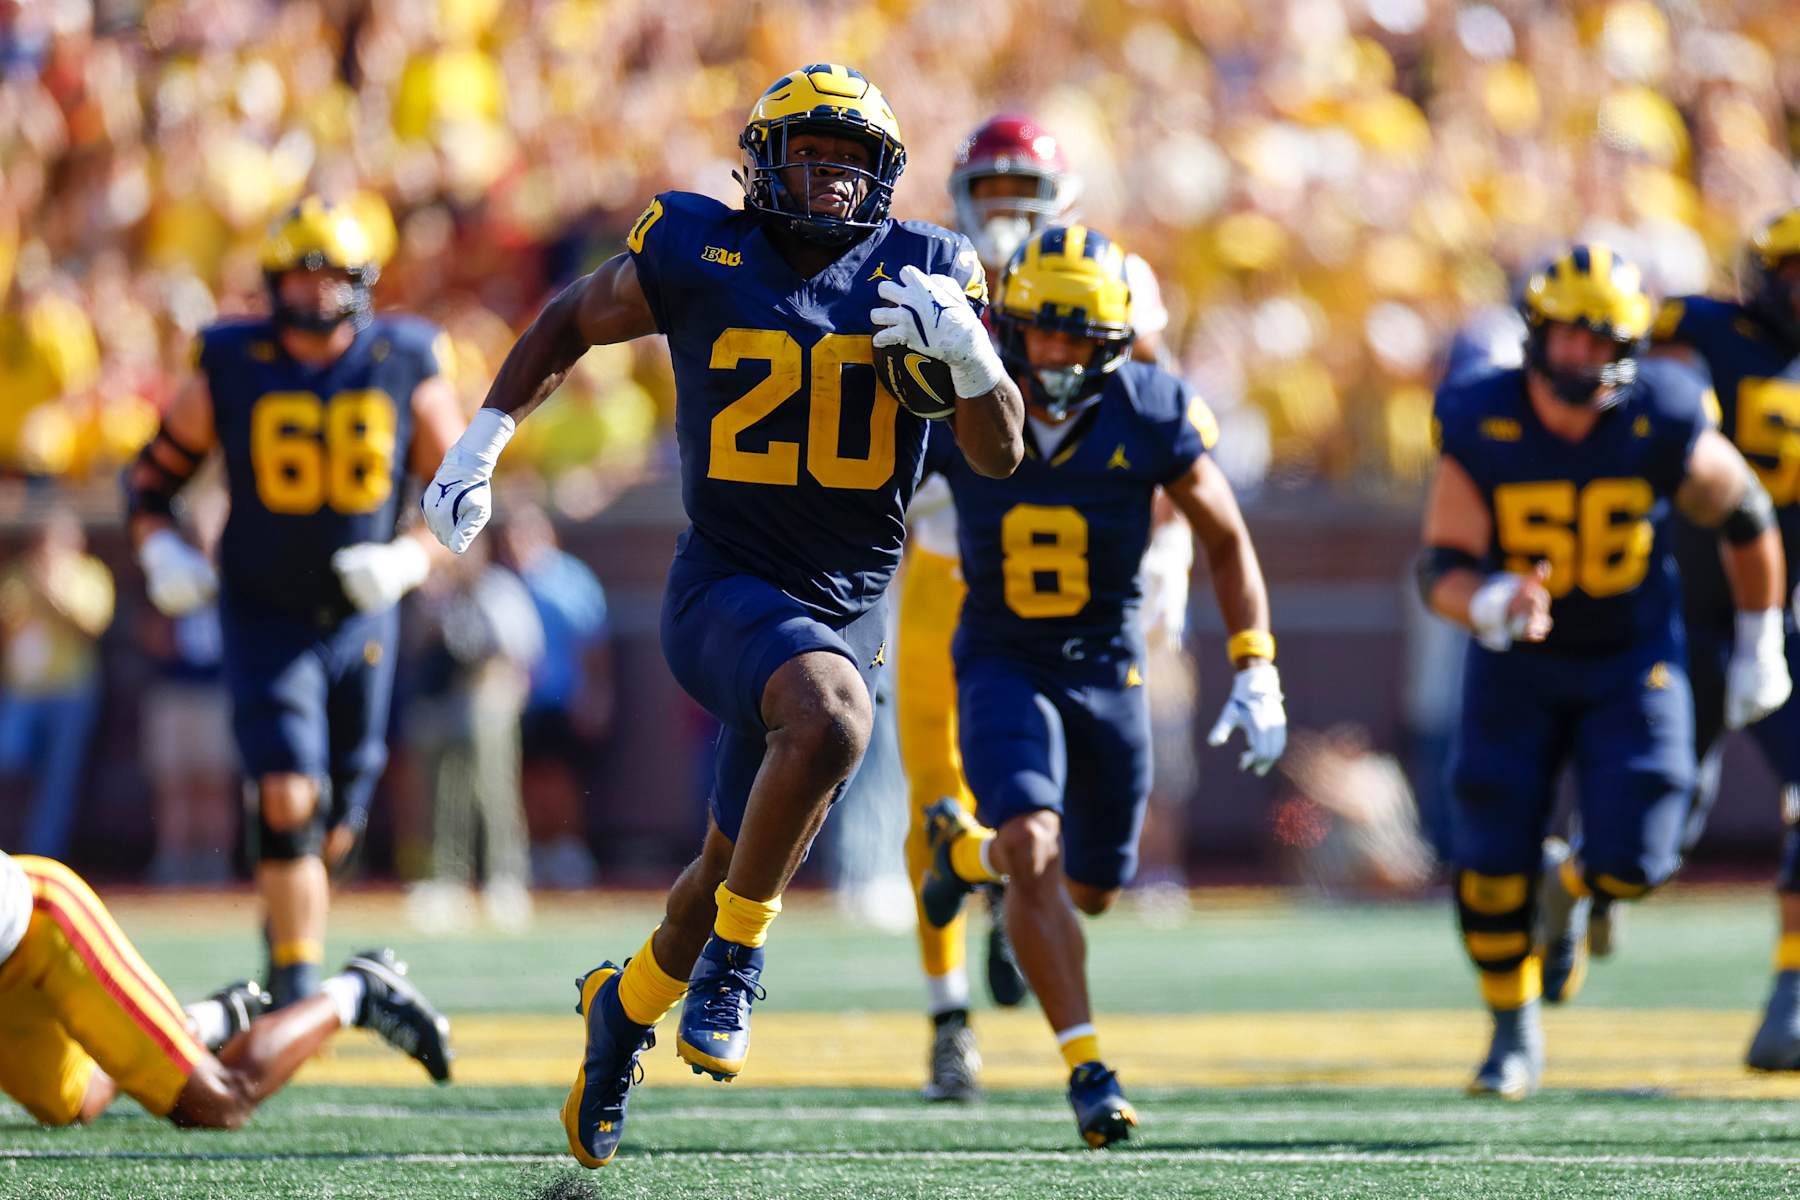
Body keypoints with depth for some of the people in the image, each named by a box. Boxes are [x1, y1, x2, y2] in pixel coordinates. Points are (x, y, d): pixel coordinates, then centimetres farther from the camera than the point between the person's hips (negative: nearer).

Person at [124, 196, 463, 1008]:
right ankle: (297, 989, -13)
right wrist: (160, 550, -13)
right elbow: (152, 474, 6)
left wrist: (413, 558, -14)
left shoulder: (407, 370, -4)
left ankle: (285, 907, 43)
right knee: (287, 801, -18)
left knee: (334, 824, 11)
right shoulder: (230, 371, -6)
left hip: (360, 618, 2)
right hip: (264, 617, -2)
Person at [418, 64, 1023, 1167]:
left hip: (849, 609, 4)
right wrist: (480, 446, 8)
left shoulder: (925, 273, 0)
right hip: (725, 587, -4)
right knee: (831, 717, -35)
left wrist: (969, 354, -19)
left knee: (736, 863, 14)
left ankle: (628, 1003, 42)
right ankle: (734, 954, -18)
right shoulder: (700, 257, -6)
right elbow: (573, 321, 13)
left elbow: (1000, 455, 1)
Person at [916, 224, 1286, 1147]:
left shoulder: (1150, 416, -14)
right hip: (1002, 663, -2)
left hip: (1107, 669, 2)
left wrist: (1256, 675, -9)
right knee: (1035, 855, -24)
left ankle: (968, 847, 45)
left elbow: (1225, 541, -1)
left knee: (1089, 888, 13)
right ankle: (1085, 1064, -16)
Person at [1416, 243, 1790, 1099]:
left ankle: (1570, 888, 27)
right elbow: (1440, 570, -19)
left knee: (1631, 860, -12)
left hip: (1632, 662, 0)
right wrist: (1490, 605, -42)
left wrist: (1760, 645, 5)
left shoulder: (1663, 430, -19)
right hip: (1517, 666, 0)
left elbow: (1746, 519, -2)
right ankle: (1514, 1033, 22)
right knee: (1492, 868, -2)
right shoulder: (1480, 431, -19)